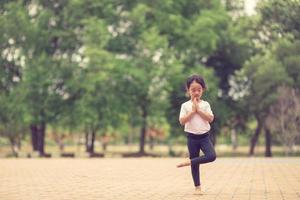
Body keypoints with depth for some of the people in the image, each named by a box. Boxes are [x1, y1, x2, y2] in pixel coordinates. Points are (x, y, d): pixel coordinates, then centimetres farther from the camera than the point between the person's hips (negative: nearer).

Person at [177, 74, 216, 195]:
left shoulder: (205, 104, 2)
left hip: (204, 136, 1)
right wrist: (192, 111, -15)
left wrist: (198, 110, -13)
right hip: (192, 137, -1)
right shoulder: (185, 105, -1)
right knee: (195, 164, 4)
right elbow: (182, 121, -11)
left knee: (211, 156, -22)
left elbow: (210, 119, -9)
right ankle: (197, 187, 13)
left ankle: (189, 162, -8)